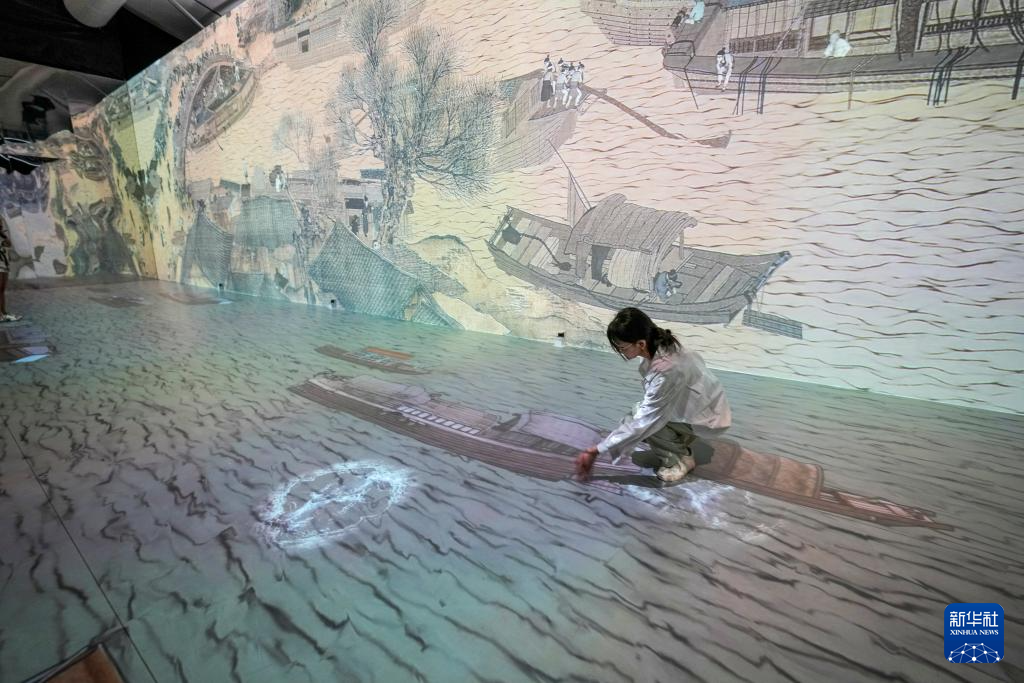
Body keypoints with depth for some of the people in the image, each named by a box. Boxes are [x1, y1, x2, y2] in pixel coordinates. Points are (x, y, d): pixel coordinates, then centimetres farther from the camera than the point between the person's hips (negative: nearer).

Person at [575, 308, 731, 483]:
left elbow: (642, 422, -31)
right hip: (695, 405, 8)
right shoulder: (661, 346, -13)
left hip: (709, 417, -8)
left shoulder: (666, 370, -36)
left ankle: (680, 458, -1)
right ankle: (681, 439, 13)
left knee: (636, 421, -19)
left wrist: (596, 451, -26)